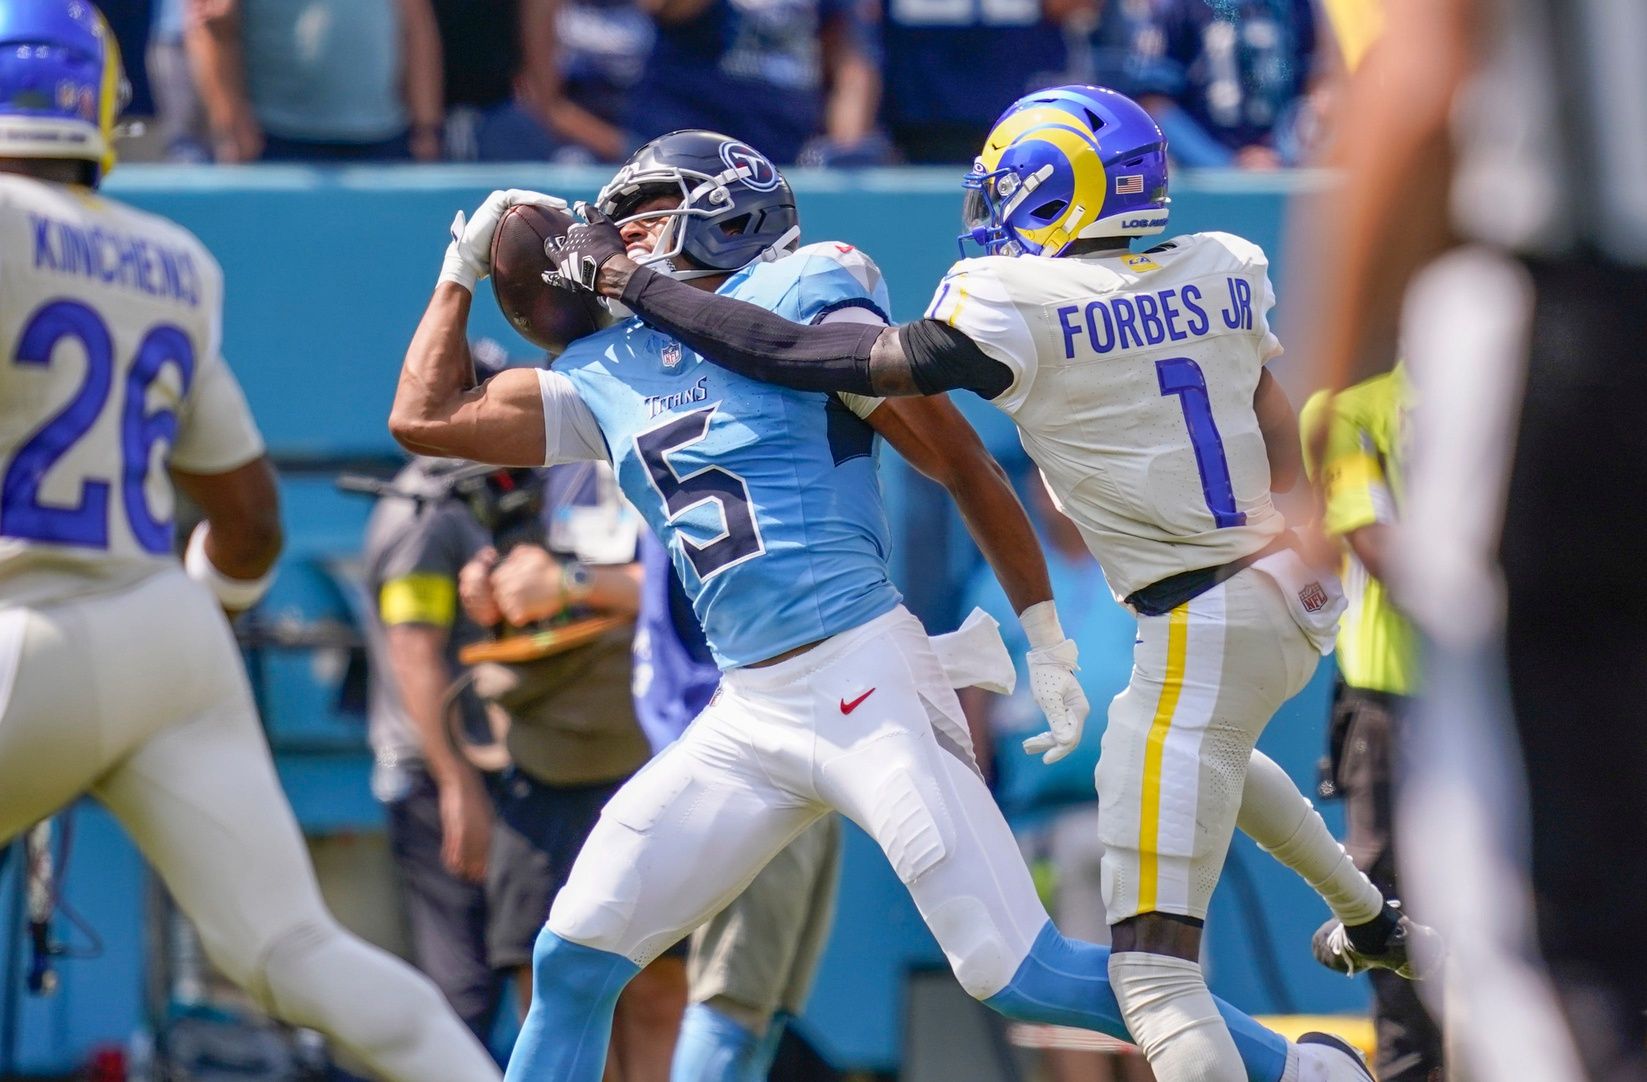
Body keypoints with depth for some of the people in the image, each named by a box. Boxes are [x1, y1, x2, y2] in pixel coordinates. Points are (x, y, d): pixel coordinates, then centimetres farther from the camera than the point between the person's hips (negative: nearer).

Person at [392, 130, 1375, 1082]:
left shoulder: (799, 300, -2)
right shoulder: (609, 373, 16)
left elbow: (964, 465, -3)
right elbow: (427, 418, 25)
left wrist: (1048, 644, -4)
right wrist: (467, 264, 24)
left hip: (869, 684, -7)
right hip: (747, 716, 7)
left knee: (1016, 972, -13)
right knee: (574, 962, 2)